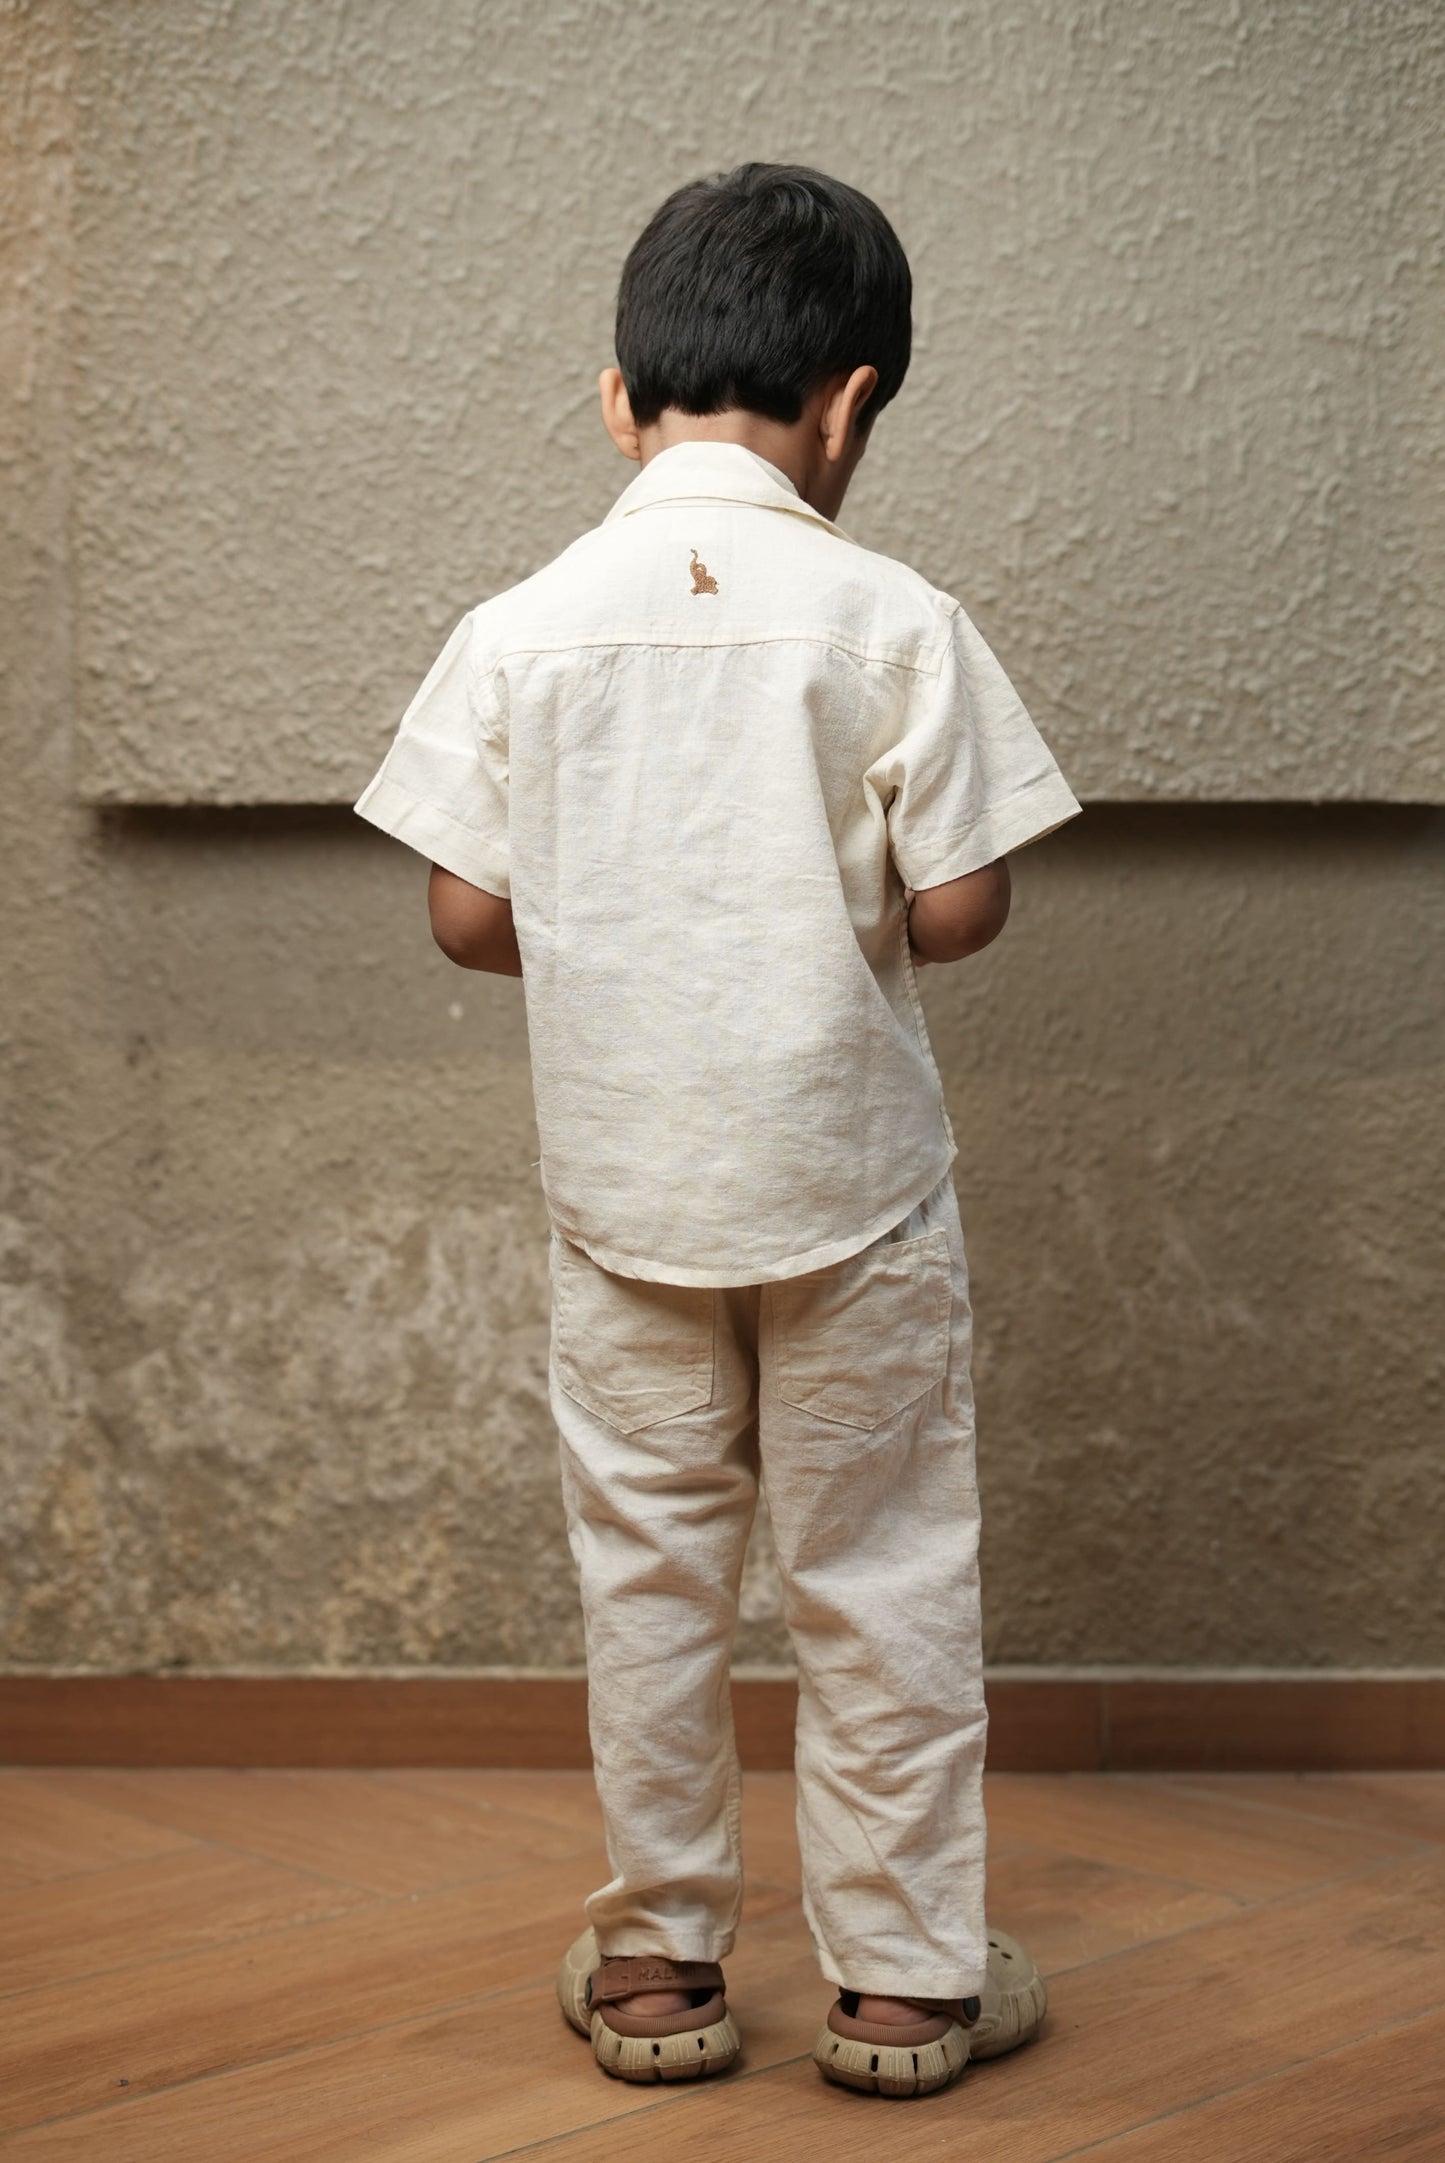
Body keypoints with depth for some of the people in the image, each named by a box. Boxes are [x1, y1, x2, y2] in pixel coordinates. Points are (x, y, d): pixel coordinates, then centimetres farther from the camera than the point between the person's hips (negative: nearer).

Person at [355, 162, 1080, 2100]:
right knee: (881, 1574, 11)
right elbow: (957, 908, -11)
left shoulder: (520, 629, -4)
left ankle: (660, 1960, 26)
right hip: (851, 1177, -2)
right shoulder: (892, 622, -10)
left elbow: (469, 915, -3)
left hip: (622, 1182, 2)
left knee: (649, 1566, 14)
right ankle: (906, 1975, 22)